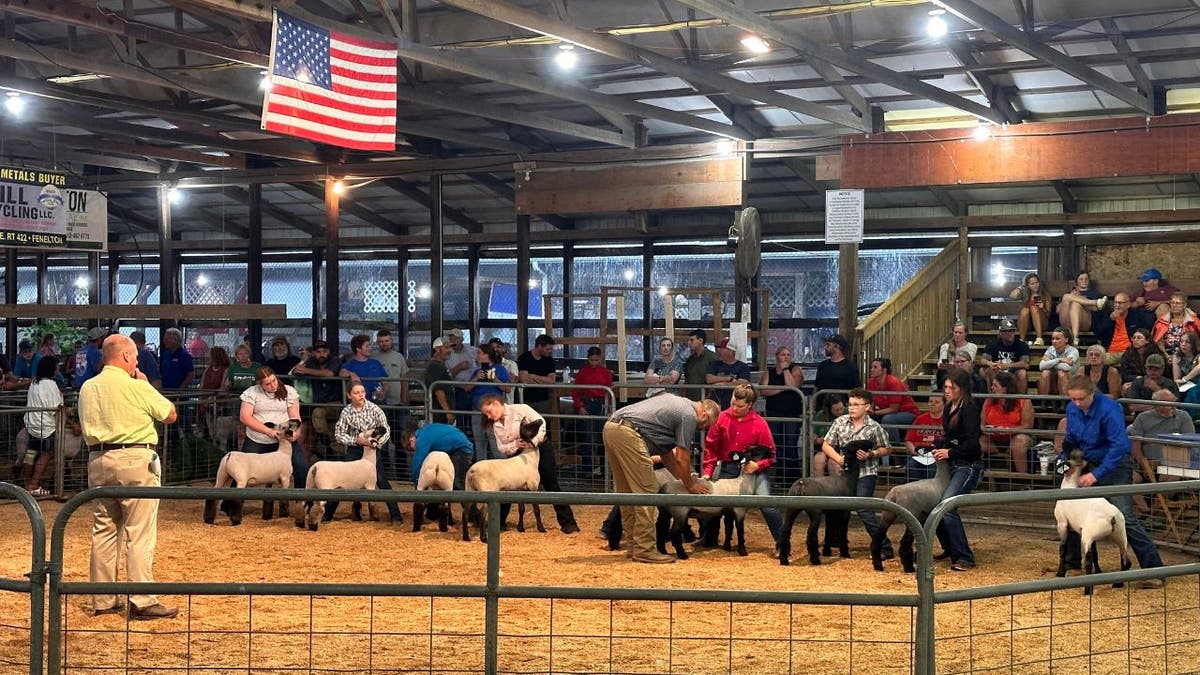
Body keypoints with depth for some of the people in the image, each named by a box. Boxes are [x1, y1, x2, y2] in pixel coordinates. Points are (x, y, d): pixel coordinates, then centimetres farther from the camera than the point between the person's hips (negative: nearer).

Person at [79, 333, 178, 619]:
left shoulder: (87, 388, 8)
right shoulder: (136, 386, -9)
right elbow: (170, 414, 0)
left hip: (98, 460, 6)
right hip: (135, 459, -6)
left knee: (103, 531, 12)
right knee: (140, 534, -3)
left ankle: (103, 600, 15)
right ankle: (142, 602, -5)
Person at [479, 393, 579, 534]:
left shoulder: (519, 409, -15)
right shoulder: (496, 426, 5)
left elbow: (540, 422, -21)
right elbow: (502, 448, -2)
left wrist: (533, 441, -33)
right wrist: (515, 445, -24)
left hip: (539, 448, -6)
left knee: (551, 485, -9)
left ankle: (568, 523, -7)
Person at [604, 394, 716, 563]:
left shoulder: (678, 404, 27)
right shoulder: (689, 415, 0)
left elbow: (666, 451, 31)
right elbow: (682, 458, 0)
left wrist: (681, 477, 33)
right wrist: (690, 485, 14)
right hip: (628, 433, -10)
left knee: (627, 492, 15)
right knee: (646, 492, -6)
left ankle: (632, 545, 21)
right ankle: (644, 549, -6)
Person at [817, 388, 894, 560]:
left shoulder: (874, 427, -6)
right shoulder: (840, 422, 3)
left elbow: (887, 449, 3)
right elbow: (826, 445, 5)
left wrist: (871, 454, -14)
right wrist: (838, 458, -11)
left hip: (866, 473, -5)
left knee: (863, 509, -16)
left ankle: (885, 549, -9)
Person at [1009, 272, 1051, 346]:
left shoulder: (1045, 294, 8)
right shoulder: (1024, 294, 10)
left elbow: (1049, 314, 4)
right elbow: (1012, 296, -12)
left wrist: (1043, 309, -17)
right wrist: (1021, 286, 2)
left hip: (1040, 325, -1)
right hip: (1025, 326, 1)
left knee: (1034, 307, -28)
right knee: (1025, 310, -29)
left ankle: (1039, 339, -42)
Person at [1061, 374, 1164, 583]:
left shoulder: (1108, 409, -25)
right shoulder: (1072, 409, -3)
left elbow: (1119, 446, -29)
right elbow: (1071, 440, 12)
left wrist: (1096, 474, -31)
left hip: (1115, 465, -7)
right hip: (1089, 464, 8)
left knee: (1124, 516, -17)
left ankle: (1153, 569, -14)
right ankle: (1072, 560, 32)